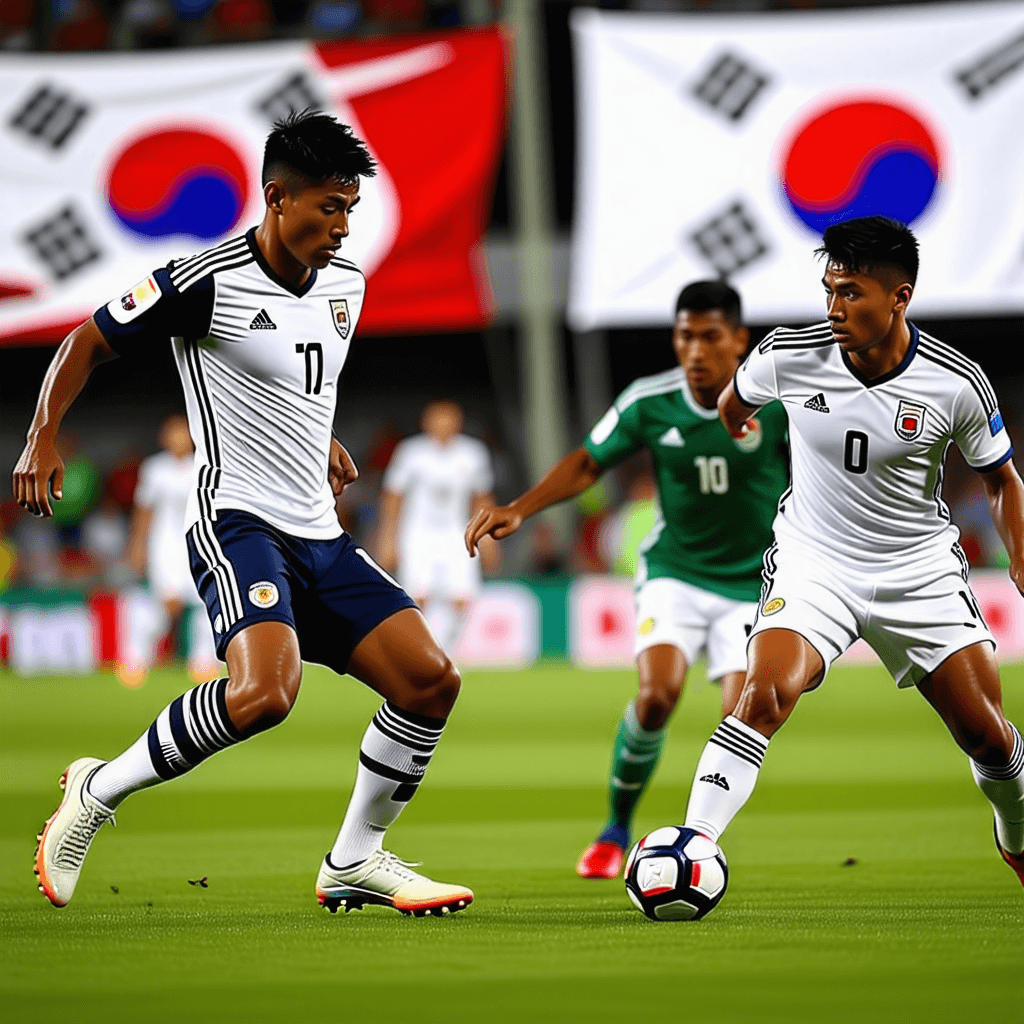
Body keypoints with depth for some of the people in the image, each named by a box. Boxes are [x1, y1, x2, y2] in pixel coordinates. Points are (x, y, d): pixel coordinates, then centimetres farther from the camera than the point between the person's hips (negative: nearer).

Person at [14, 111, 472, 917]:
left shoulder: (345, 285, 10)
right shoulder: (208, 283, -12)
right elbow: (89, 342, -3)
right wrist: (44, 439, -12)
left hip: (320, 534, 8)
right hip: (239, 523, -8)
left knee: (431, 680, -2)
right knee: (265, 691, -31)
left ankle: (355, 862, 14)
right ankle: (97, 793, -10)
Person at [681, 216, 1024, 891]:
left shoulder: (957, 384, -15)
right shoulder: (790, 356, -13)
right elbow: (735, 401, 13)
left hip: (920, 573, 1)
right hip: (812, 563, -1)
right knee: (766, 694, -27)